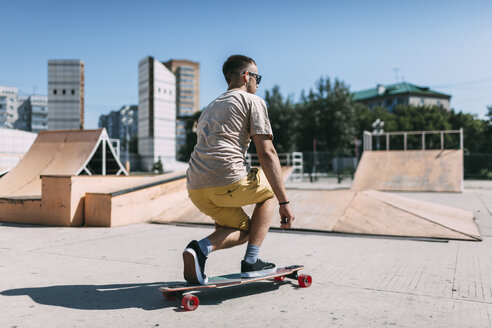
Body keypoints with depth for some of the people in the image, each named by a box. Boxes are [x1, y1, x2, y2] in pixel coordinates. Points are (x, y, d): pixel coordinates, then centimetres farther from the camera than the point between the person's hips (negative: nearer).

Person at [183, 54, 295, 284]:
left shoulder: (210, 108, 31)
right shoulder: (253, 101, 7)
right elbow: (267, 154, -3)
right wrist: (284, 202, -2)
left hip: (195, 188, 7)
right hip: (227, 182, -7)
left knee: (243, 229, 25)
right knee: (270, 189, 23)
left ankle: (201, 247, -3)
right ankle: (251, 261, 13)